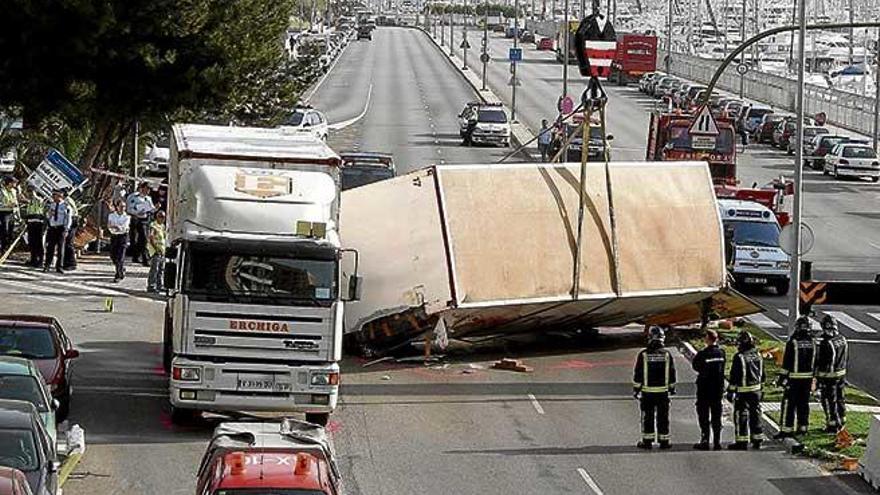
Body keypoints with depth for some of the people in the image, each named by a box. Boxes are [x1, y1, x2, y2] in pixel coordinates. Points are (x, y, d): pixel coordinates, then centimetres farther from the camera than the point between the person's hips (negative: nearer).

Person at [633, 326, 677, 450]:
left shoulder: (643, 354, -8)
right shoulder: (666, 354, -2)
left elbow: (637, 374, -5)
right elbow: (672, 373, 6)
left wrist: (636, 388, 4)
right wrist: (672, 388, 18)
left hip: (647, 391, -2)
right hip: (663, 391, 2)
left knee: (648, 416, 5)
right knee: (663, 416, 8)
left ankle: (647, 441, 6)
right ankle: (664, 441, 10)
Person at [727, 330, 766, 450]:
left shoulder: (739, 357, -16)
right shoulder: (758, 356, 6)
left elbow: (734, 376, -14)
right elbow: (762, 374, 15)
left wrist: (731, 391, -8)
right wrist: (761, 387, 25)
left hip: (743, 391, -7)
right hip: (756, 390, 7)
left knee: (741, 415, -1)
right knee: (755, 414, 14)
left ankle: (742, 441, -2)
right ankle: (757, 440, 18)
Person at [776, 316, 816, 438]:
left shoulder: (792, 342, -13)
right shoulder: (812, 343, 5)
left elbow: (786, 362, -12)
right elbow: (815, 362, 13)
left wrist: (782, 377, -6)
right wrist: (813, 376, 22)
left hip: (794, 378, -6)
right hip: (808, 377, 6)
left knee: (789, 404, -3)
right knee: (803, 403, 14)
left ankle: (786, 429, -6)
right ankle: (803, 427, 18)